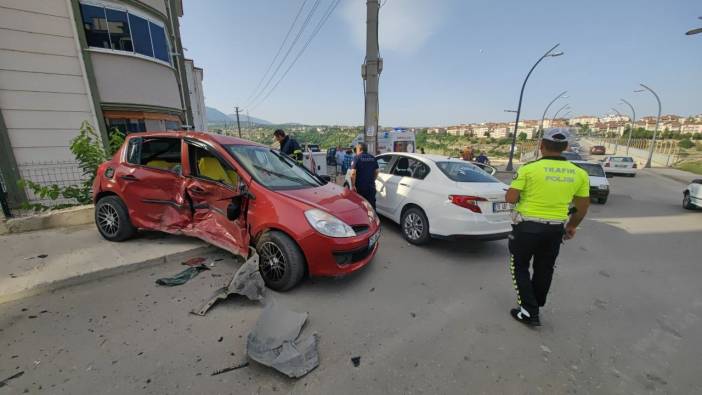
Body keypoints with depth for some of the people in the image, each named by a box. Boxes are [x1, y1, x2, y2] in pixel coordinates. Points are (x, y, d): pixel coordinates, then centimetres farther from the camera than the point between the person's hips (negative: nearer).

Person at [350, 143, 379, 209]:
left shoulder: (357, 158, -8)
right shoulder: (373, 158, 8)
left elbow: (353, 173, -17)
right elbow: (376, 172, 12)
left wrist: (353, 185, -13)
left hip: (360, 186, -4)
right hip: (371, 186, 4)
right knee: (372, 205, 11)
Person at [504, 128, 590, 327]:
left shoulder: (529, 168, -14)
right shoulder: (579, 173, 1)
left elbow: (511, 198, -16)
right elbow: (583, 206, 9)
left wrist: (509, 193, 7)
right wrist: (572, 226, 24)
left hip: (527, 226, -4)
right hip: (555, 228, 5)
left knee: (520, 267, 13)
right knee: (544, 270, 21)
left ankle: (529, 312, 11)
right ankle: (535, 308, 37)